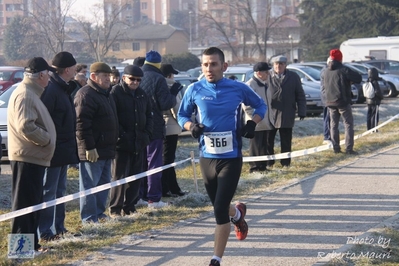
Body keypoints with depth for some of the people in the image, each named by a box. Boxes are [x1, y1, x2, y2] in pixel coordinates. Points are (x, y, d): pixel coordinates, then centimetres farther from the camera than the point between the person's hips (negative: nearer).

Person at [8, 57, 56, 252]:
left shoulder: (31, 93, 18)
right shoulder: (25, 95, -16)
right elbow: (25, 127, -26)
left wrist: (46, 139, 15)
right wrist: (46, 139, -16)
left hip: (33, 158, 11)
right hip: (27, 157, -11)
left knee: (33, 202, 15)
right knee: (25, 203, -6)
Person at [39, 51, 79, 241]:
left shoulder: (63, 89, 14)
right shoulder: (50, 89, -17)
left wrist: (71, 147, 18)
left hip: (63, 150, 10)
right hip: (53, 150, -10)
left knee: (60, 190, 15)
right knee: (49, 192, -5)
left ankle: (59, 227, 22)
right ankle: (45, 231, -1)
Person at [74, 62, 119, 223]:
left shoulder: (105, 94, 18)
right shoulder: (86, 95, -14)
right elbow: (82, 123, -21)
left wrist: (112, 147, 24)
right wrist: (89, 147, -24)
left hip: (106, 150, 10)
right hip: (92, 152, -10)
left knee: (103, 183, 15)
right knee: (89, 185, -5)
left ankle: (99, 213, 24)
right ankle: (89, 218, -1)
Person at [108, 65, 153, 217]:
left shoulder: (141, 94, 14)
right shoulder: (116, 93, -8)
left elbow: (149, 115, 19)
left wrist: (147, 133, 5)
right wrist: (121, 135, -18)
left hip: (139, 142, 7)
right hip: (122, 142, -7)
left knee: (136, 176, 9)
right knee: (119, 176, -3)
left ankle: (129, 206, 18)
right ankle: (115, 209, 4)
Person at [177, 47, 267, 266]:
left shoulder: (238, 89, -5)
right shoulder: (194, 90, -3)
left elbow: (260, 106, 12)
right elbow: (182, 115, 9)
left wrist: (252, 123, -7)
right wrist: (191, 126, -13)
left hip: (231, 158, -3)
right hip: (207, 158, 3)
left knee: (220, 210, -10)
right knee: (219, 208, 17)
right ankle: (238, 214, 54)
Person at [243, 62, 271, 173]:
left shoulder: (264, 84, 15)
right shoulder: (250, 84, -15)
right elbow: (246, 104, -19)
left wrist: (267, 119, 17)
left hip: (264, 123, 9)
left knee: (264, 145, 12)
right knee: (255, 146, -3)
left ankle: (262, 166, 20)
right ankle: (254, 167, 3)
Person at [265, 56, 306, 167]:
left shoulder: (294, 77, 6)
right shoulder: (267, 77, 1)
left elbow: (300, 96, 7)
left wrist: (301, 111, 0)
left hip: (287, 116, 1)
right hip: (270, 115, -1)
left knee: (286, 141, 6)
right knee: (268, 141, 4)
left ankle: (285, 162, 15)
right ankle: (268, 162, 14)